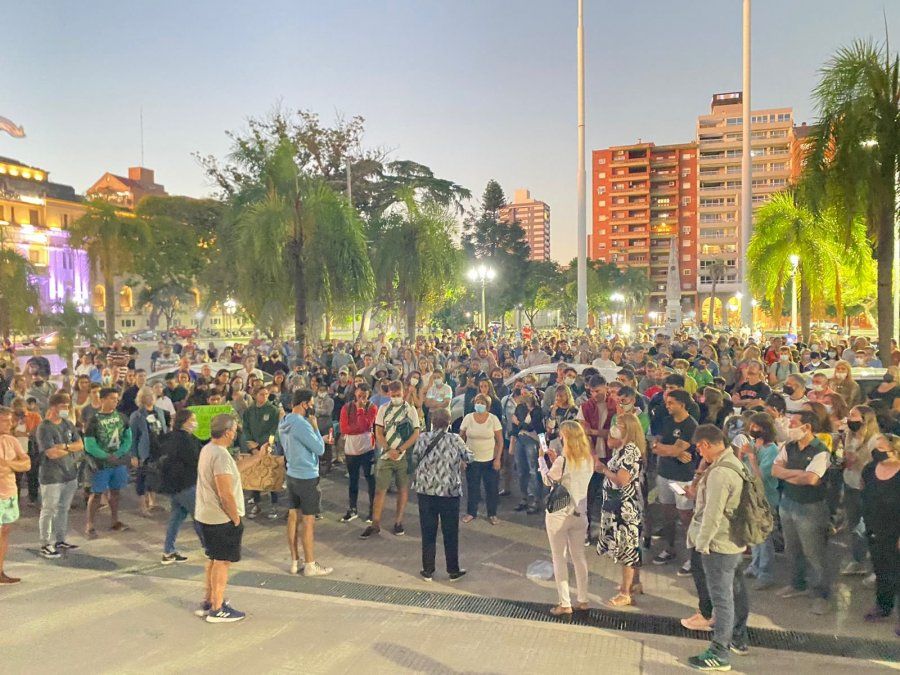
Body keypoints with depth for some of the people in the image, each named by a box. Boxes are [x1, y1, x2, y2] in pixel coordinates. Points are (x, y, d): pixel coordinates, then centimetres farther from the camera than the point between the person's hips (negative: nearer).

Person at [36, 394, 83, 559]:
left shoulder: (68, 424, 8)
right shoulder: (44, 428, -13)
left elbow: (80, 445, 2)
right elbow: (52, 453, -21)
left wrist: (65, 446, -16)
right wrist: (72, 449, -7)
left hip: (70, 474, 7)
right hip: (51, 477, -7)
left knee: (64, 509, 15)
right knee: (49, 511, 2)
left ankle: (60, 540, 27)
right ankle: (46, 545, 11)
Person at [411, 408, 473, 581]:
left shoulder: (422, 437, -4)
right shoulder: (455, 439, -9)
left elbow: (414, 460, 5)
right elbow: (470, 458, 1)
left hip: (425, 490, 2)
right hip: (450, 491, -1)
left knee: (428, 532, 10)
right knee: (451, 533, 10)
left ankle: (428, 571, 17)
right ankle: (453, 571, 20)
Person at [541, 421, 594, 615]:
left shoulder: (563, 460, -20)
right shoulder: (588, 460, 1)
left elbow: (548, 480, -6)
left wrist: (542, 459, 4)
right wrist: (555, 460, 11)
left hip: (559, 514, -6)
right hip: (580, 513, 6)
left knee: (559, 557, 5)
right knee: (579, 556, 16)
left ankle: (565, 604, 8)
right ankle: (583, 600, 23)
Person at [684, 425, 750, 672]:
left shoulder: (719, 473, -26)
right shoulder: (735, 463, 4)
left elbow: (712, 515, -25)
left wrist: (701, 544, -15)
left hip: (719, 544, -10)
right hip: (736, 541, 10)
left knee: (721, 599, 0)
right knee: (736, 593, 21)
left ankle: (719, 654, 9)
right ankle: (738, 639, 36)